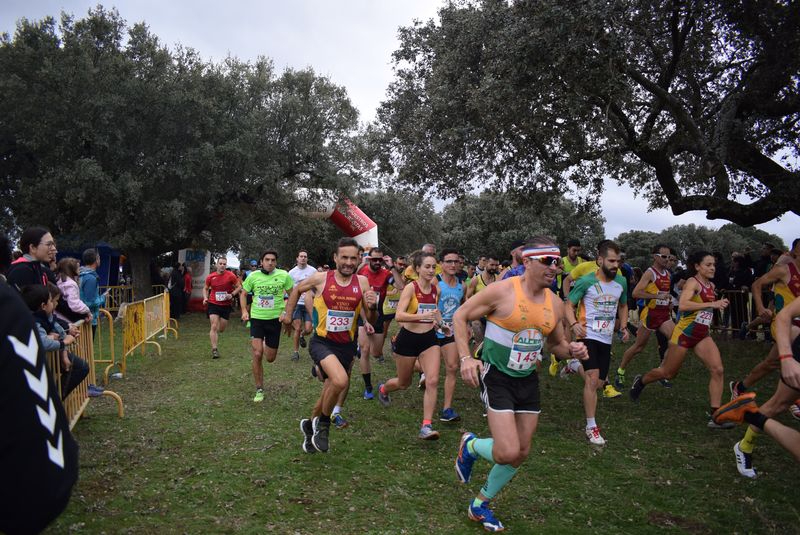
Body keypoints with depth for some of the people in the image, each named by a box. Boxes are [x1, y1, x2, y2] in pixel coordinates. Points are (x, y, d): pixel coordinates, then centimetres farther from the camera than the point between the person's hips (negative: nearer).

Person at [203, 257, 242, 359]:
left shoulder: (231, 276, -7)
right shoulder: (210, 277, -2)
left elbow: (239, 287, 1)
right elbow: (205, 288, 13)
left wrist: (232, 295, -15)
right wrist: (205, 298, -4)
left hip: (226, 305, 1)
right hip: (213, 304, -1)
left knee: (221, 329, 10)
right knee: (214, 326, -12)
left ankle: (213, 335, 46)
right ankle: (214, 349, -7)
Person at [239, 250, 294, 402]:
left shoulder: (283, 275, -7)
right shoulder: (253, 276, -4)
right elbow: (243, 294, 9)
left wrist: (286, 312, -9)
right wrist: (244, 311, -5)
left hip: (275, 319, 0)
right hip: (257, 318, 0)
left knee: (270, 358, 8)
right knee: (257, 354, -12)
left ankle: (261, 344, 46)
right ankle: (259, 389, 3)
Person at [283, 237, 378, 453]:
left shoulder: (362, 282, -4)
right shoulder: (320, 278, -10)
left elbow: (370, 320, -1)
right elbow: (297, 289, 12)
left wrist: (372, 307, -21)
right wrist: (288, 314, 12)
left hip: (347, 346, 4)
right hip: (322, 342, -3)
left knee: (329, 392, 15)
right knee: (341, 380, -28)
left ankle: (310, 424, 45)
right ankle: (323, 423, 0)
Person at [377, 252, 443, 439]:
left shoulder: (436, 290, 1)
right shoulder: (411, 287, -16)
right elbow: (398, 315, -27)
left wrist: (439, 321, 3)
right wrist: (423, 315, -37)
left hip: (429, 339, 4)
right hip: (408, 338, -4)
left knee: (432, 381, -13)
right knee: (404, 383, 14)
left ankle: (426, 426, -7)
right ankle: (383, 389, 49)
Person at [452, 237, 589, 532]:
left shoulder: (555, 303, 0)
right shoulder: (502, 291, -18)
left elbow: (557, 345, 15)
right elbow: (460, 316, -9)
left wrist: (572, 350, -9)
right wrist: (466, 357, -20)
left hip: (528, 380, 7)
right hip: (497, 377, -6)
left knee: (522, 453, 11)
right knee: (508, 453, -16)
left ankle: (479, 505, 33)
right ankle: (470, 445, 19)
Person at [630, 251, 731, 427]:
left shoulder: (711, 285, 9)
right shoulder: (693, 282, -15)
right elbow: (682, 305, -33)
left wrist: (719, 304, 10)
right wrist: (712, 304, -32)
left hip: (703, 335, 7)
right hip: (684, 333, -7)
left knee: (717, 370, -12)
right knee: (668, 373, 7)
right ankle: (640, 381, 36)